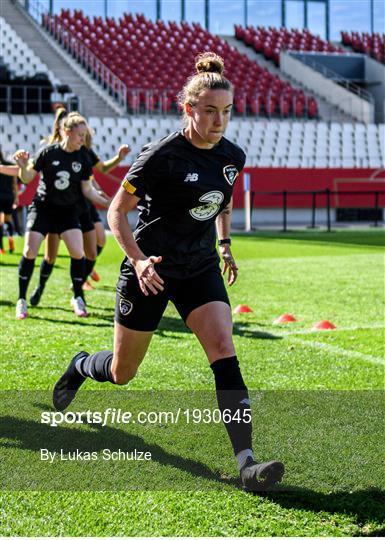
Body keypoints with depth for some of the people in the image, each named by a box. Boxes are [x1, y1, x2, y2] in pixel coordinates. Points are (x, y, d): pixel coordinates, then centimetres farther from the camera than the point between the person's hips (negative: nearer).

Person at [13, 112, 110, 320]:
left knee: (77, 252, -12)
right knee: (30, 251, -9)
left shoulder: (83, 159, -2)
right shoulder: (48, 152, -9)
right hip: (43, 207, -2)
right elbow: (28, 178, -3)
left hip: (68, 210, 2)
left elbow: (87, 189, 5)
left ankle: (77, 298, 8)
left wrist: (107, 202, -5)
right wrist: (23, 166, -24)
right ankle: (21, 301, 5)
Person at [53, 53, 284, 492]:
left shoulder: (233, 156, 1)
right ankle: (80, 366, 46)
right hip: (151, 270, -4)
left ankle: (246, 463, -21)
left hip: (200, 270, 4)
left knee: (224, 352, -17)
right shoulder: (163, 155, -18)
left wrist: (224, 246, 16)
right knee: (121, 373, 8)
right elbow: (116, 211, -13)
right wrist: (137, 259, -25)